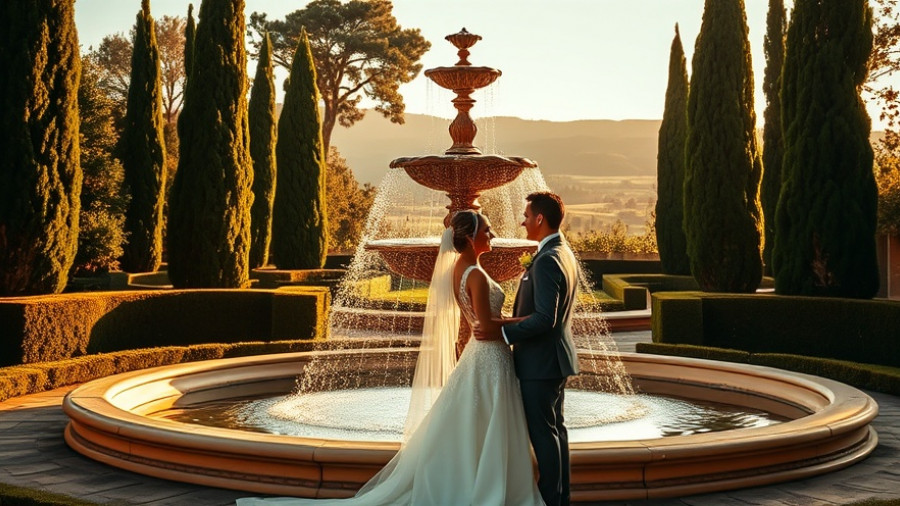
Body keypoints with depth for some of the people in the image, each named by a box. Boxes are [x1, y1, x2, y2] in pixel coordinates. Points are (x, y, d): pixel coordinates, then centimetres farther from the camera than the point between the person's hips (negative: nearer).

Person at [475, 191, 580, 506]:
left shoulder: (547, 261, -22)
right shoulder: (565, 254, 11)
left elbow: (544, 318, -27)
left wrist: (502, 333, -21)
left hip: (540, 361, -10)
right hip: (554, 357, 10)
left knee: (542, 432, -2)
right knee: (555, 427, 16)